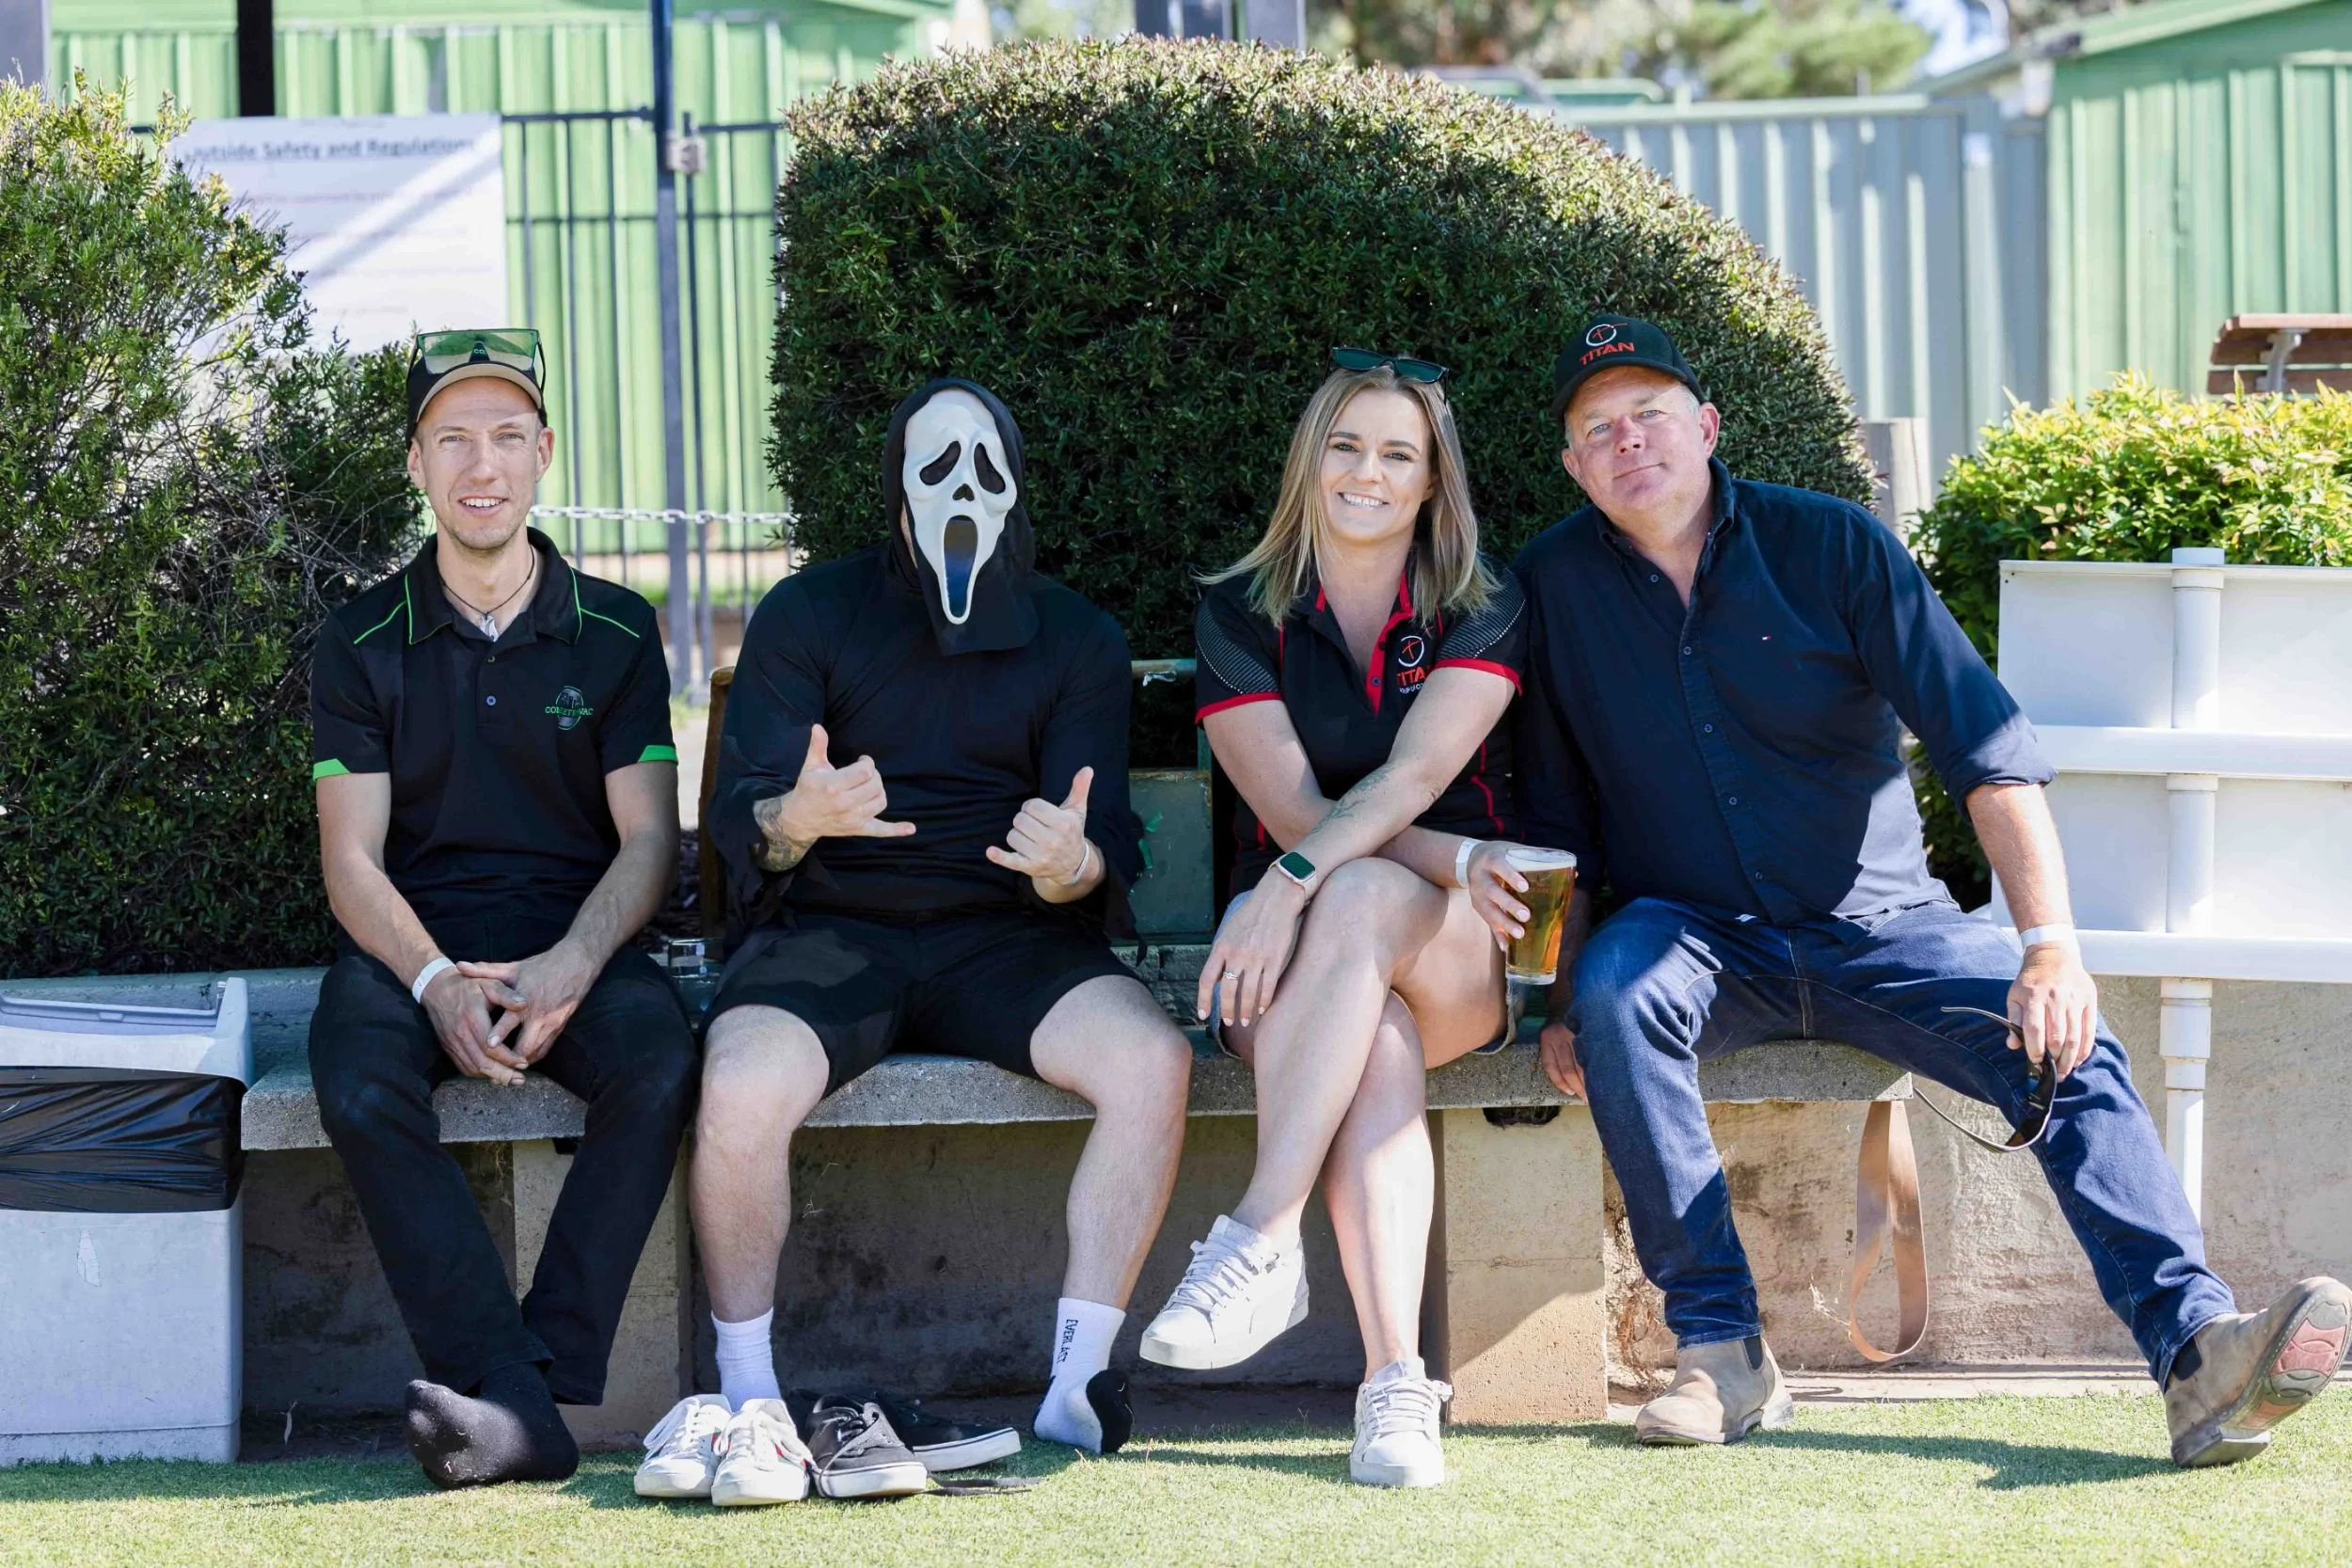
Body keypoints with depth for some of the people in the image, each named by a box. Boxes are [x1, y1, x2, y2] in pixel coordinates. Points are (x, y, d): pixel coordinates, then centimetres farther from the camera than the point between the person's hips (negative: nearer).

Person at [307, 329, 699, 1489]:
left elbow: (648, 841, 2)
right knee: (359, 1087, -34)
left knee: (660, 1063, -34)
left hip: (575, 941, 0)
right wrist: (435, 981, -19)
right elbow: (352, 858, 1)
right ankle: (518, 1408, -38)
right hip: (413, 945, 0)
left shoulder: (614, 632, 8)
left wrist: (572, 966, -18)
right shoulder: (365, 644, 7)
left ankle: (535, 1379, -33)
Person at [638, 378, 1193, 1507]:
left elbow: (1107, 846, 2)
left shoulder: (1078, 642, 12)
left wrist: (1072, 865, -25)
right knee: (740, 1087, -34)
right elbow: (739, 815, -4)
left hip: (1002, 936, 2)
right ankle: (747, 1404, -18)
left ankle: (1077, 1389, -21)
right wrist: (793, 821, -30)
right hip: (829, 929, -2)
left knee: (1152, 1058, -29)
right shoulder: (807, 614, 7)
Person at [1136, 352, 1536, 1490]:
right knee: (1376, 1044, -36)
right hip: (1292, 943, 1)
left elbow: (1413, 776, -15)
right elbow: (1295, 811, -6)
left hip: (1456, 953, -1)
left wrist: (1295, 884, -31)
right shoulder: (1238, 616, 5)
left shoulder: (1481, 613, 3)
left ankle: (1257, 1245, -44)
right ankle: (1395, 1382, -48)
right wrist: (1457, 861, -20)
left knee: (1365, 899, -38)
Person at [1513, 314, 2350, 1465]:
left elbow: (1989, 750, -11)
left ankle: (2200, 1356, -39)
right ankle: (1720, 1351, -29)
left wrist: (2051, 946, -24)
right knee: (1618, 988, -34)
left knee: (2065, 1043, -26)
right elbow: (1556, 819, 9)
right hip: (1699, 938, 1)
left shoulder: (1831, 546, -5)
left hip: (1880, 927, 0)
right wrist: (1560, 1000, -4)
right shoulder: (1557, 584, 2)